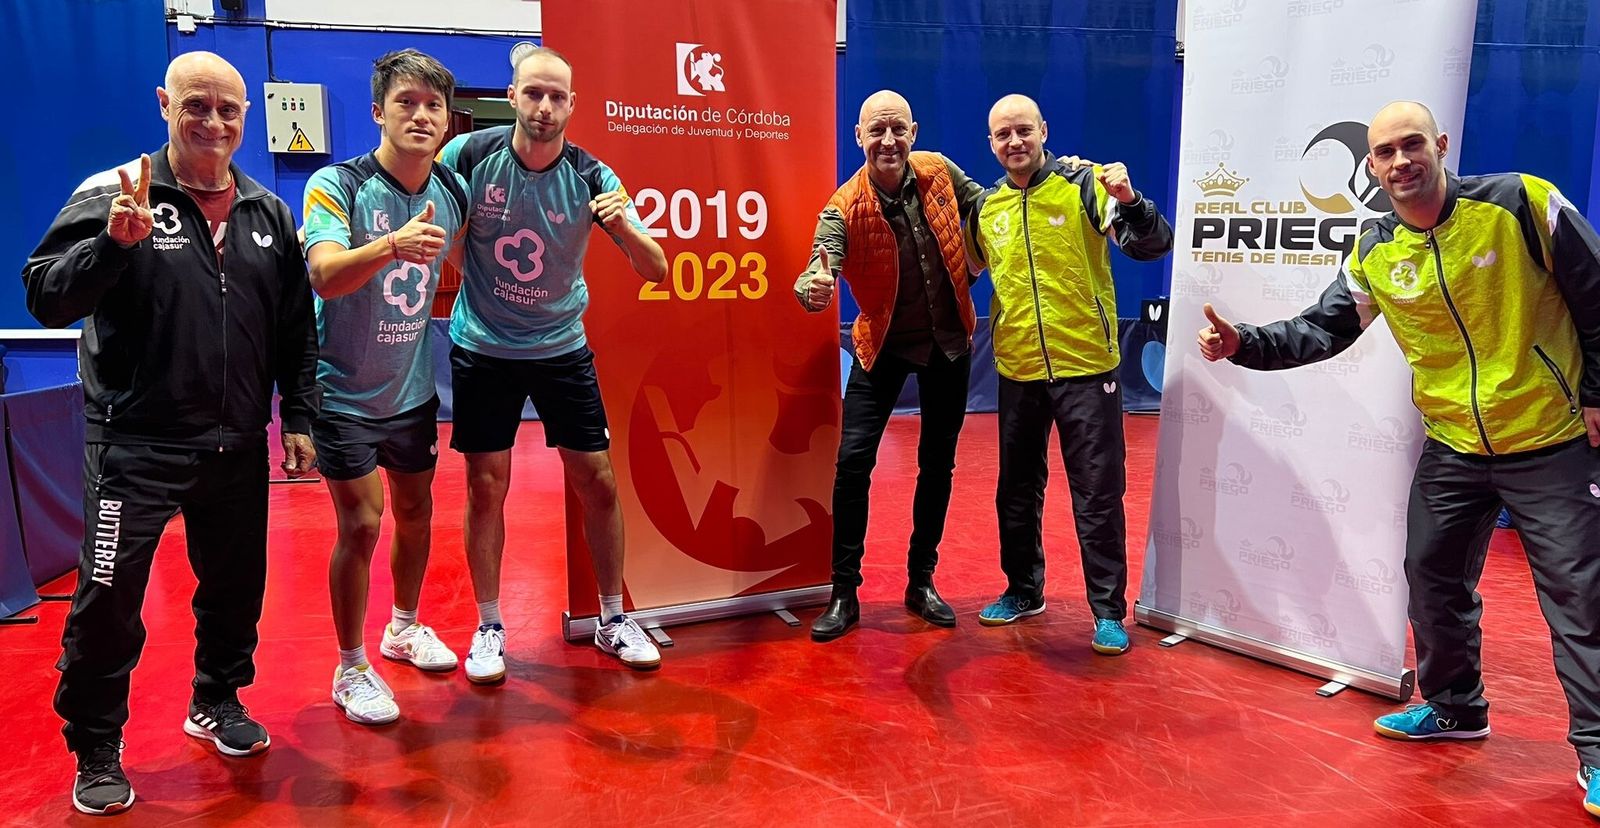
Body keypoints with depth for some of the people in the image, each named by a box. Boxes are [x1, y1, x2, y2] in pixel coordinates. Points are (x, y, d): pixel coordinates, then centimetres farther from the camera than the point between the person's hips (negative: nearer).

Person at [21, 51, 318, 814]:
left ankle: (218, 702, 39)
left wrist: (298, 417, 8)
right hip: (136, 445, -4)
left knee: (236, 585, 16)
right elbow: (45, 299, -15)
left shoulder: (268, 212, 5)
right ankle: (96, 752, 20)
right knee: (107, 597, 0)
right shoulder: (111, 194, -9)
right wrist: (114, 243, -31)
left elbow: (295, 328, 10)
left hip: (238, 444, 5)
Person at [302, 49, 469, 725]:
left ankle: (405, 627, 40)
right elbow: (325, 276, -37)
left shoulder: (452, 190, -4)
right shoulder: (336, 185, -20)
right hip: (343, 391, -5)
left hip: (412, 387, 5)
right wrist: (392, 245, -53)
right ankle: (351, 671, 14)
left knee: (416, 513, 16)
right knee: (361, 527, -5)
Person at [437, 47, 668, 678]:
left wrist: (622, 225, -33)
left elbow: (656, 270, -15)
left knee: (597, 482, 2)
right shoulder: (470, 155, -12)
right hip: (483, 348, -1)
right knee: (485, 486, 2)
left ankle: (613, 620, 19)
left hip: (562, 347, 1)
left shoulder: (591, 177, -11)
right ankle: (489, 627, 20)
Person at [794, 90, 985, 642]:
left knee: (938, 462, 10)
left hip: (949, 339, 3)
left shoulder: (938, 172, -10)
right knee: (853, 459, -12)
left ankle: (921, 581, 25)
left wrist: (974, 263, -1)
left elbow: (981, 207, 10)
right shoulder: (845, 208, -20)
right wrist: (812, 289, -58)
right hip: (884, 343, -3)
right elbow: (820, 270, -35)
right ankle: (844, 592, 2)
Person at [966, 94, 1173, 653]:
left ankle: (1109, 611, 15)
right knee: (1018, 491, 16)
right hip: (1017, 371, 5)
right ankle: (1023, 590, 33)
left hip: (1086, 367, -4)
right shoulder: (987, 207, 6)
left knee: (1098, 496, 3)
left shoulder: (1084, 184, -7)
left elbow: (1153, 246, -15)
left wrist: (1127, 201, -32)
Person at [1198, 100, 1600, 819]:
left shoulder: (1522, 203, -15)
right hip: (1453, 449, 5)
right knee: (1434, 580, 12)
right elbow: (1318, 333, 1)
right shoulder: (1374, 257, -4)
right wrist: (1242, 344, -16)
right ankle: (1454, 706, 34)